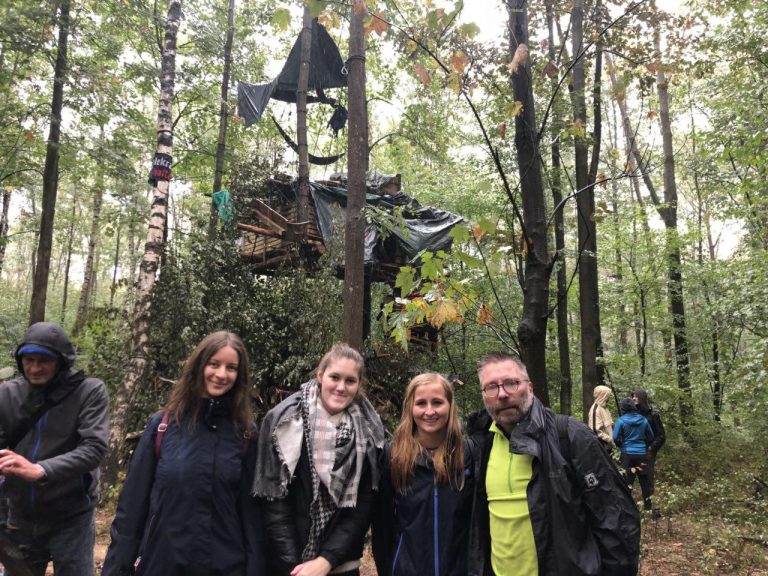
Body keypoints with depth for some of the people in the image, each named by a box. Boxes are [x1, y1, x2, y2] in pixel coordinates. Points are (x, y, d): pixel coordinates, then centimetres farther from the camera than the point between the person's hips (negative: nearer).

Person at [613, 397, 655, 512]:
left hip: (627, 453, -3)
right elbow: (651, 437, 8)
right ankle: (648, 504, 22)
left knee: (627, 479, 3)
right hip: (642, 453, 3)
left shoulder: (621, 420, -11)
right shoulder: (643, 420, -1)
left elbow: (615, 438, -11)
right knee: (644, 478, 13)